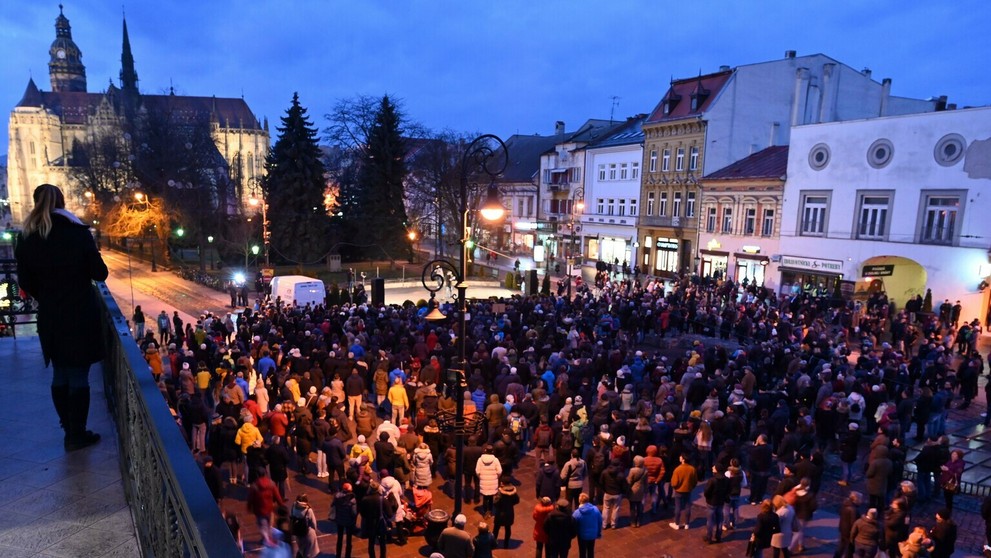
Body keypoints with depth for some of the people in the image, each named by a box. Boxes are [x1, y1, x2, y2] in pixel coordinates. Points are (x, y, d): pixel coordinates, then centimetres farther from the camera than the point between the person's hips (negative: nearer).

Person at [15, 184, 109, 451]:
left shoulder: (26, 239, -1)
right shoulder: (78, 232, -11)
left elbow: (26, 282, 4)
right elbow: (100, 273, -7)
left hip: (50, 318, 4)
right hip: (81, 316, -3)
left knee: (60, 376, 16)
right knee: (79, 377, 4)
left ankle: (69, 430, 25)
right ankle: (77, 435, 10)